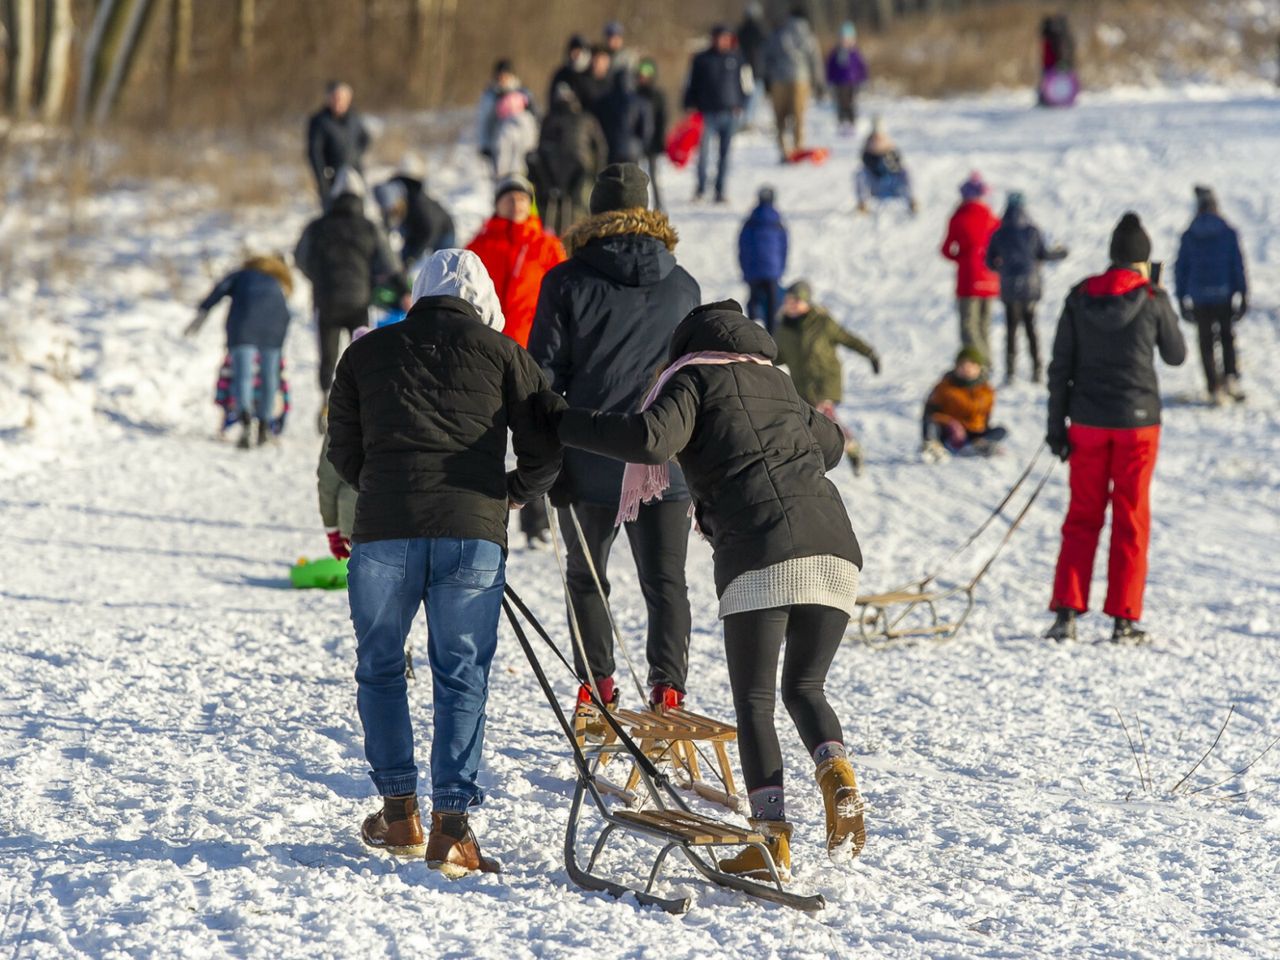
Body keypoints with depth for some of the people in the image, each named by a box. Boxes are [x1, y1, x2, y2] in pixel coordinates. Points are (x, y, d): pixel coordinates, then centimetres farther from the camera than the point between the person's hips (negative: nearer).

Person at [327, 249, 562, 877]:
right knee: (462, 675, 5)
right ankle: (452, 826, -2)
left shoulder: (367, 352, 16)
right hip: (473, 531, -1)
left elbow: (342, 450, 20)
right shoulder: (500, 352, 13)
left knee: (380, 666, 16)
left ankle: (399, 814, 18)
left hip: (383, 530, 1)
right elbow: (544, 451, 11)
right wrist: (512, 494, 29)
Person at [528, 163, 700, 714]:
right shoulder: (683, 287, 7)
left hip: (590, 460, -1)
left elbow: (545, 372, -3)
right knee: (665, 581, 4)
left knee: (586, 577, 15)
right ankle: (668, 685, -10)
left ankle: (597, 686, 11)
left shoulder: (568, 282, -2)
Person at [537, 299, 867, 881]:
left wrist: (565, 423, -2)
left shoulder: (693, 380, 10)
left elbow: (651, 439, -11)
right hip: (835, 547, 5)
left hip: (760, 556, -5)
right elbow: (831, 443, 46)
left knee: (753, 700, 2)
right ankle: (836, 773, -9)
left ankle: (770, 838, -7)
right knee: (804, 687, 18)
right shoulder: (780, 385, 28)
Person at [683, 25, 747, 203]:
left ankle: (720, 190, 12)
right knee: (703, 152, -9)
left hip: (729, 113, 2)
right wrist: (690, 106, -1)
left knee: (725, 153, 4)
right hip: (707, 113, -2)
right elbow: (692, 85, 7)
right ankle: (701, 188, 4)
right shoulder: (701, 59, 3)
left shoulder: (735, 57, 9)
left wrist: (739, 104, 10)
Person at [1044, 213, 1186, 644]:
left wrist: (1056, 425, 6)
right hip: (1137, 421, -2)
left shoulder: (1080, 298, 0)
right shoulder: (1153, 300, -8)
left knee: (1082, 517, 10)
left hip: (1088, 422, 2)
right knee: (1131, 520, 6)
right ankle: (1124, 620, 5)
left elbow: (1060, 366, 1)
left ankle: (1066, 612, 1)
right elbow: (1176, 355, 5)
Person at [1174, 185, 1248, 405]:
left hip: (1200, 297, 0)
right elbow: (1238, 265, -5)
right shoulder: (1228, 233, -4)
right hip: (1224, 294, 0)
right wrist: (1242, 294, -1)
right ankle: (1230, 377, 2)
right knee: (1227, 336, 19)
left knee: (1206, 342, 8)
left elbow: (1181, 268, 2)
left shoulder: (1189, 236, 0)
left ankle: (1215, 388, 3)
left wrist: (1182, 299, 8)